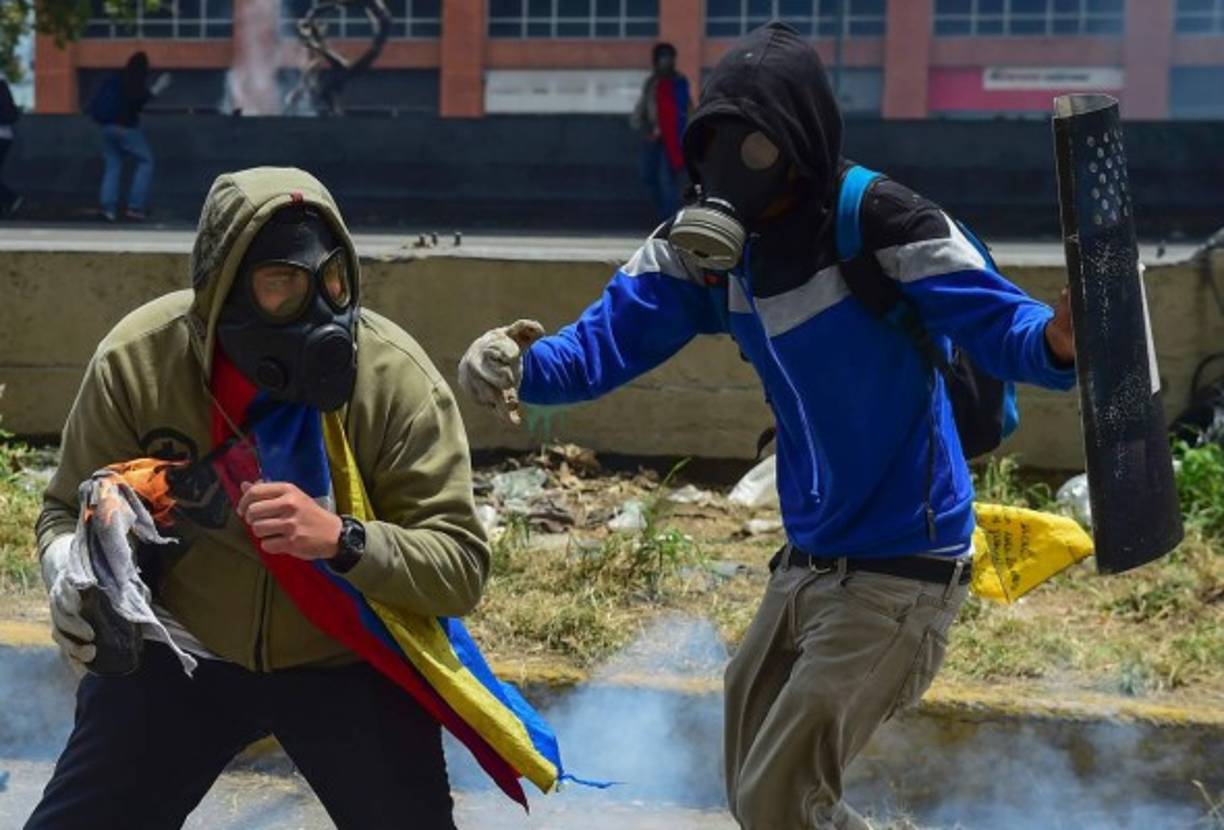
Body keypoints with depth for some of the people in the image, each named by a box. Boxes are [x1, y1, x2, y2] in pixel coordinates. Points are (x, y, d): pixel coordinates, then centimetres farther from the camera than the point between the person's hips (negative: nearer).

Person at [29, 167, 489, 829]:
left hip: (349, 663, -1)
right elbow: (71, 511, -3)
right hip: (179, 651, 1)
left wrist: (342, 540, -40)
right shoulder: (137, 359, -18)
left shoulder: (398, 379, -22)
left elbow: (460, 567, -21)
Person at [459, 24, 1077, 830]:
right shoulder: (708, 247, -3)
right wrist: (519, 365, -31)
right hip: (807, 564, 8)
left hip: (898, 571, -8)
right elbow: (606, 342, -9)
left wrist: (1060, 340, -49)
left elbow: (998, 326, -25)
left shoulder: (881, 224, -22)